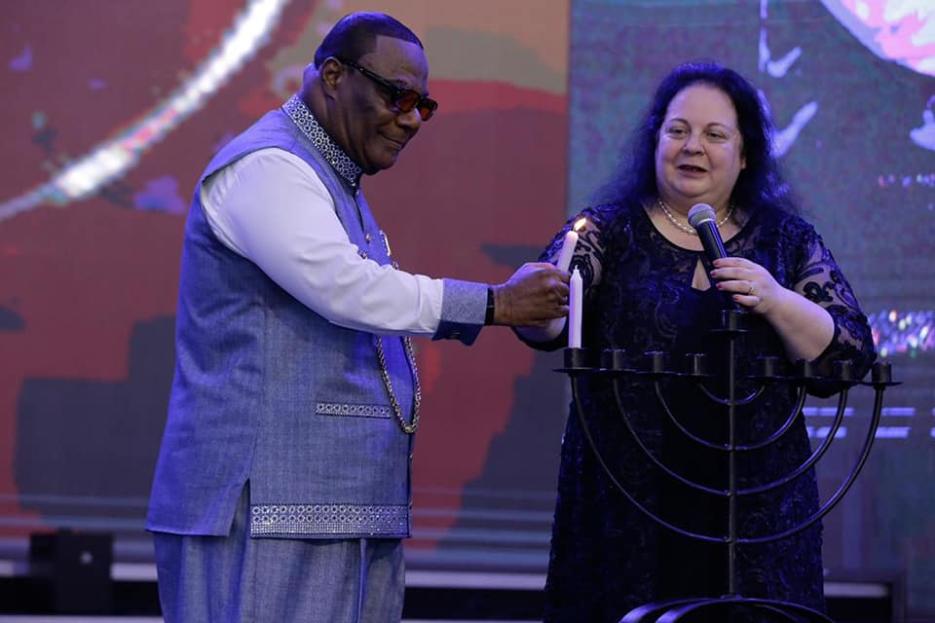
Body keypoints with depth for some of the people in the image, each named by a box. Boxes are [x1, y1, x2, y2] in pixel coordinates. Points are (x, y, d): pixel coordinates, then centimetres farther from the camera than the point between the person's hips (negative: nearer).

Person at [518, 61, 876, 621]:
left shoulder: (788, 241, 9)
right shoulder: (610, 231, 6)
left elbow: (851, 355, 1)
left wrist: (776, 302, -15)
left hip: (755, 508, 1)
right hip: (628, 506, -1)